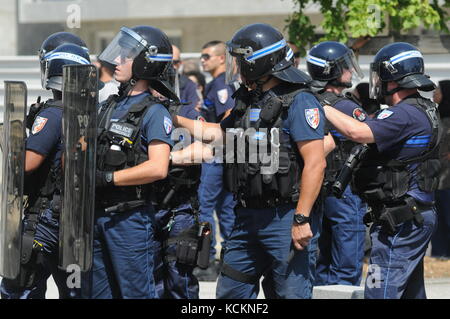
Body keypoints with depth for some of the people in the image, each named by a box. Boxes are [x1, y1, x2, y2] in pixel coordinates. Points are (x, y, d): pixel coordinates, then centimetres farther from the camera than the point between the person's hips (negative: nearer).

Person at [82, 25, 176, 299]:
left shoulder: (154, 113, -9)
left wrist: (107, 178, -19)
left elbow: (158, 168, -21)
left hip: (130, 218, -8)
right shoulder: (108, 106, 15)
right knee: (96, 292, 12)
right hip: (96, 215, 8)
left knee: (136, 292, -4)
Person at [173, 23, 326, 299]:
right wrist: (176, 119, 29)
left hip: (285, 220, -9)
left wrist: (302, 219, -23)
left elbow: (315, 163, -19)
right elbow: (219, 133, 31)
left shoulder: (299, 101, -13)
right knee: (230, 291, 13)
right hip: (248, 219, 9)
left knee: (291, 293, -4)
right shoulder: (248, 99, 14)